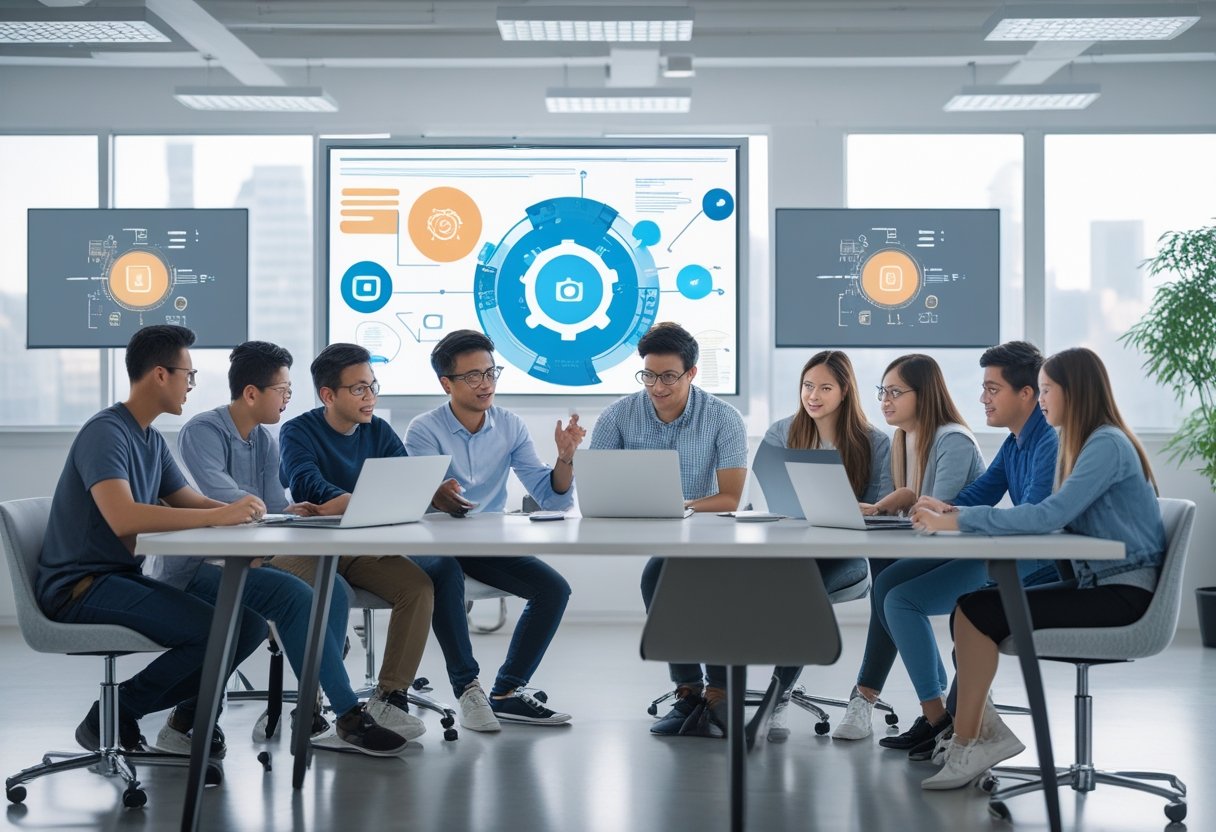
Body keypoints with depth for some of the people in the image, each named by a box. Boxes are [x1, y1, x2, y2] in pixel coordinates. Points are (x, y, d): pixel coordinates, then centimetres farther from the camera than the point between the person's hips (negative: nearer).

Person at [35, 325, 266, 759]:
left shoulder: (153, 441, 14)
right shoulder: (105, 433, -17)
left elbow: (190, 503, 15)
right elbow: (123, 518, -31)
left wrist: (241, 511, -8)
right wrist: (220, 516, -30)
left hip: (124, 577, 9)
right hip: (79, 587, -9)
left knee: (249, 625, -6)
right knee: (214, 629, -25)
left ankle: (189, 719, 15)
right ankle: (114, 717, -7)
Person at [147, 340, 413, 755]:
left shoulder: (265, 441, 12)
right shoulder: (202, 432, -13)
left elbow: (276, 511, 3)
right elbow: (220, 502, -27)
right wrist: (287, 513, -21)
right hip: (194, 568, -8)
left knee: (333, 589, -12)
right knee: (295, 595, -28)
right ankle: (348, 714, -22)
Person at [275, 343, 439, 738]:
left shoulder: (379, 432, 9)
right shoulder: (299, 432, -6)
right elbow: (309, 487, -26)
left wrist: (432, 491, -31)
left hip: (366, 548, 4)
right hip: (306, 547, -4)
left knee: (419, 586, -22)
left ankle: (390, 695, -16)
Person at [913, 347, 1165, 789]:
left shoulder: (1107, 445, -15)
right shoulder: (1080, 443, 16)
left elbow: (1050, 515, -26)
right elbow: (1055, 516, 10)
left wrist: (961, 521, -23)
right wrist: (955, 516, -1)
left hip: (1122, 591, -9)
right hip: (1095, 582, 9)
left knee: (979, 612, -18)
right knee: (970, 607, -6)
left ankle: (968, 743, -9)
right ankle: (981, 731, -6)